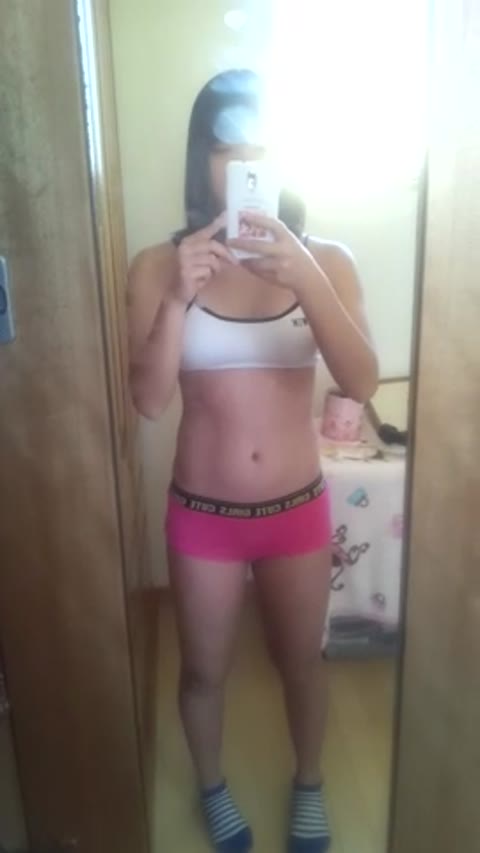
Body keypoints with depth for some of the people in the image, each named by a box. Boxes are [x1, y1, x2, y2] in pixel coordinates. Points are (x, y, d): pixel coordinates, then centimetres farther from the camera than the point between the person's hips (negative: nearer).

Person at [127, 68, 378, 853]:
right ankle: (212, 785, 52)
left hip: (298, 509, 1)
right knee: (205, 670, 20)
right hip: (201, 514, 0)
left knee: (302, 660, 22)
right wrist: (179, 299, -28)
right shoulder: (159, 266, -9)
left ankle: (309, 783, 52)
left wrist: (307, 280, -32)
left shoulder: (326, 259, -7)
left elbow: (361, 384, -19)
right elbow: (149, 400, -15)